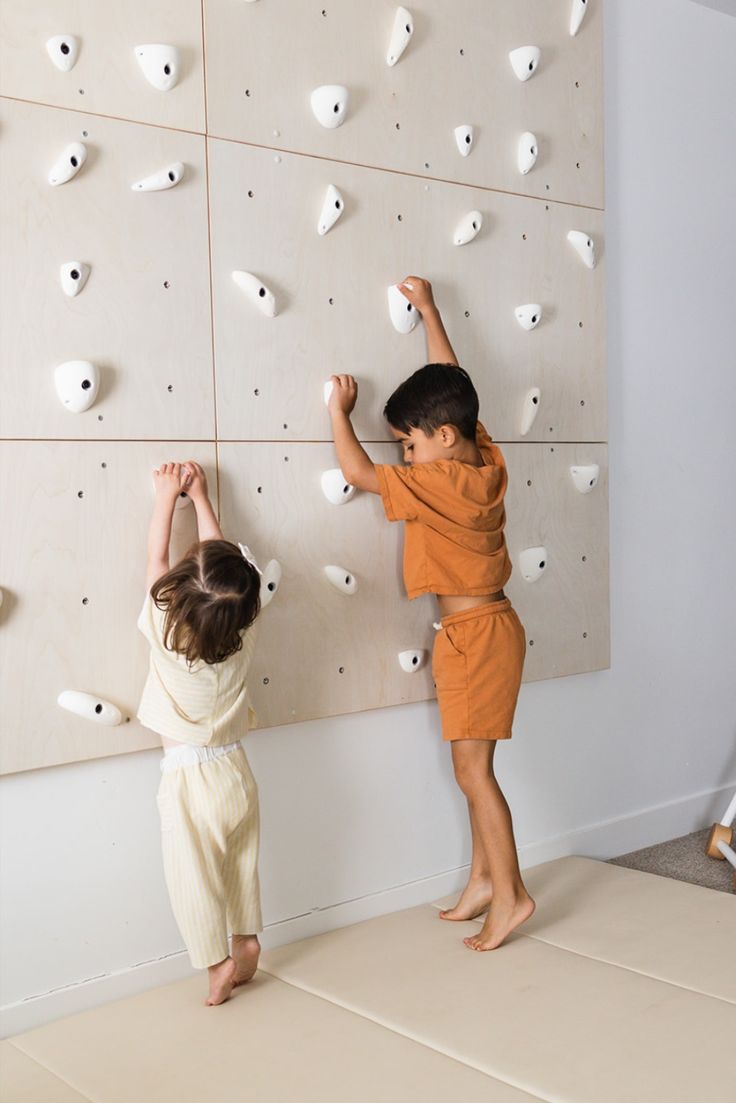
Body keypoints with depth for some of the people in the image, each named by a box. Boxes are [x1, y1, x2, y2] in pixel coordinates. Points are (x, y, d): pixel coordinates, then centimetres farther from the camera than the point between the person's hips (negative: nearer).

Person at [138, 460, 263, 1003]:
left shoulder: (165, 632, -20)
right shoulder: (243, 631, -13)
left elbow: (157, 558, -7)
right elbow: (223, 557, 1)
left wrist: (169, 495, 5)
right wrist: (200, 496, 11)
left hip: (189, 777, -4)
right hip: (237, 771, 4)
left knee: (195, 876, 10)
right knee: (242, 867, 19)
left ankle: (219, 963, 17)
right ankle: (248, 948, 33)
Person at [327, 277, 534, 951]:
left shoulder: (442, 484, -22)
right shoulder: (487, 459, 2)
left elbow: (358, 472, -19)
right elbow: (450, 382, 13)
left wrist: (340, 410, -3)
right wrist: (428, 308, 22)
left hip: (477, 635, -9)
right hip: (483, 628, 9)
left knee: (474, 771, -2)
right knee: (476, 768, 15)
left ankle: (509, 894, 7)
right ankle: (484, 880, 25)